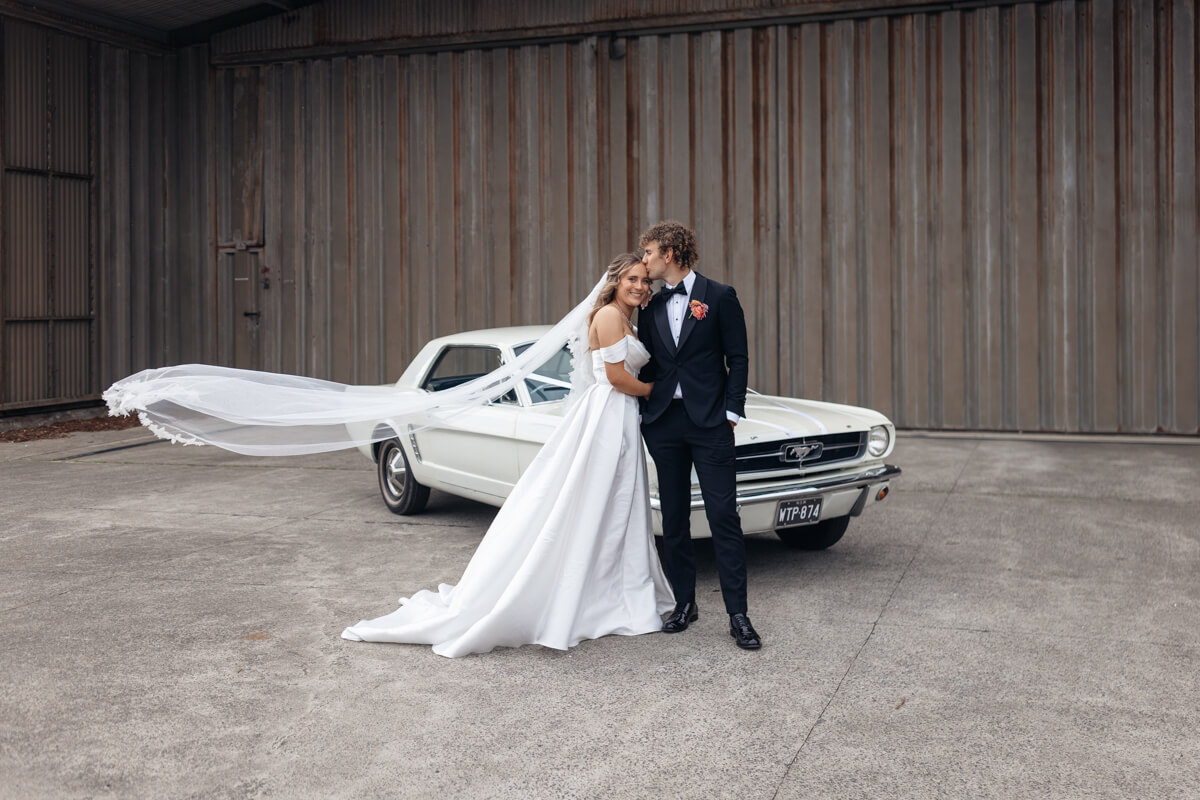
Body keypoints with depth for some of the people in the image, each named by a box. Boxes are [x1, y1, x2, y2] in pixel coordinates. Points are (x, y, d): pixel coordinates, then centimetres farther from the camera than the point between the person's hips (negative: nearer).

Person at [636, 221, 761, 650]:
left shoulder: (720, 296, -1)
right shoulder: (650, 306, 11)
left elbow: (738, 358, -1)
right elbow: (647, 364, 14)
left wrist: (731, 412, -8)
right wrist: (645, 413, 5)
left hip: (709, 422, -4)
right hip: (663, 422, 5)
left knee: (724, 517, -5)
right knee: (673, 517, 8)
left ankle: (738, 615, 0)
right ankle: (684, 603, 19)